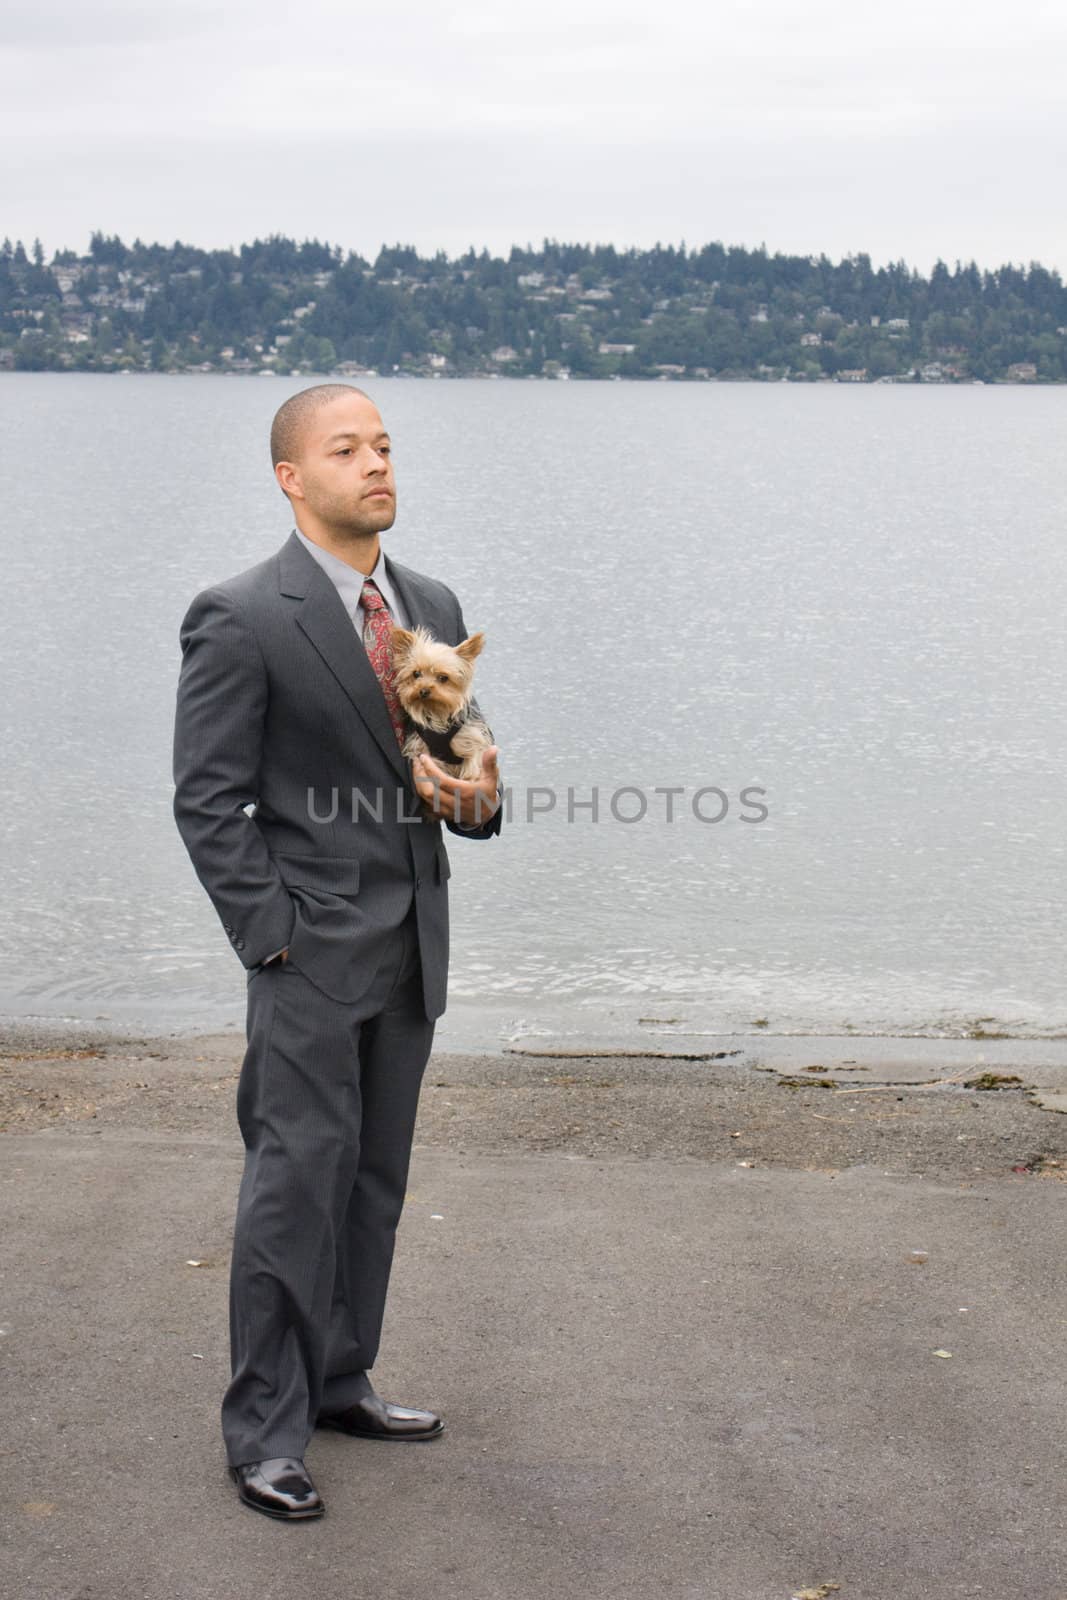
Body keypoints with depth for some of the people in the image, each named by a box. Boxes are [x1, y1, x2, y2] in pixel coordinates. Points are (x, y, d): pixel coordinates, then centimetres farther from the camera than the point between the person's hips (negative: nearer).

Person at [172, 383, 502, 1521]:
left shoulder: (431, 607, 10)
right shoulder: (239, 619, -11)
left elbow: (462, 754, 17)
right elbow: (207, 802, -10)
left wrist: (477, 798, -6)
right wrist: (271, 940, -15)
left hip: (410, 951, 7)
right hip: (309, 953, -7)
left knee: (376, 1177, 14)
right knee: (299, 1179, -6)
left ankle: (338, 1382, 28)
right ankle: (264, 1429, 4)